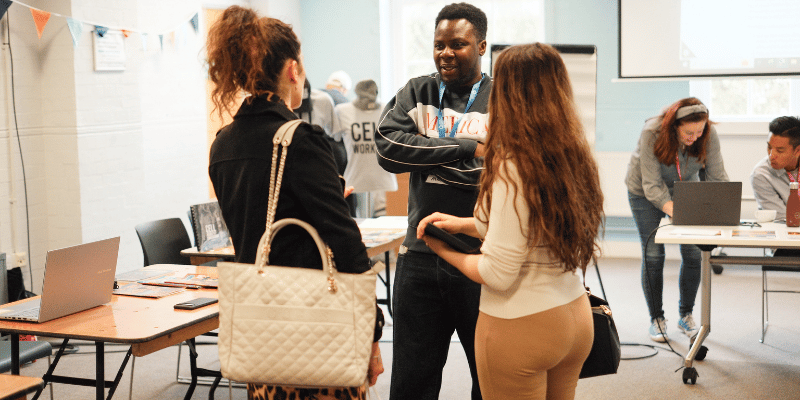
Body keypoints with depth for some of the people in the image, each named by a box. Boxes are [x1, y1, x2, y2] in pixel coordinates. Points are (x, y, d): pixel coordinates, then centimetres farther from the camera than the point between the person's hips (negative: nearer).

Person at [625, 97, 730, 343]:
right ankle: (656, 319, 8)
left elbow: (718, 176, -22)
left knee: (693, 253, -5)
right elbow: (652, 185, -33)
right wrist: (673, 210, -47)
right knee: (653, 255, -7)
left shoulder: (708, 135, -25)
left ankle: (686, 315, 12)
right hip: (645, 193, -3)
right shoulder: (652, 133, -34)